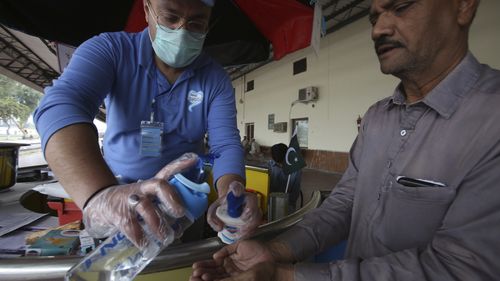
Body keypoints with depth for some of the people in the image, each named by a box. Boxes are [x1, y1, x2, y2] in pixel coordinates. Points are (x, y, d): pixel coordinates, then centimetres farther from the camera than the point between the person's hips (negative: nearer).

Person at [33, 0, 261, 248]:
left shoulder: (215, 79, -11)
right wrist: (100, 196, -52)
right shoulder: (110, 49, -16)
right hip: (116, 187, 0)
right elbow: (60, 106, -32)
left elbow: (226, 145, -19)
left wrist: (231, 199, -42)